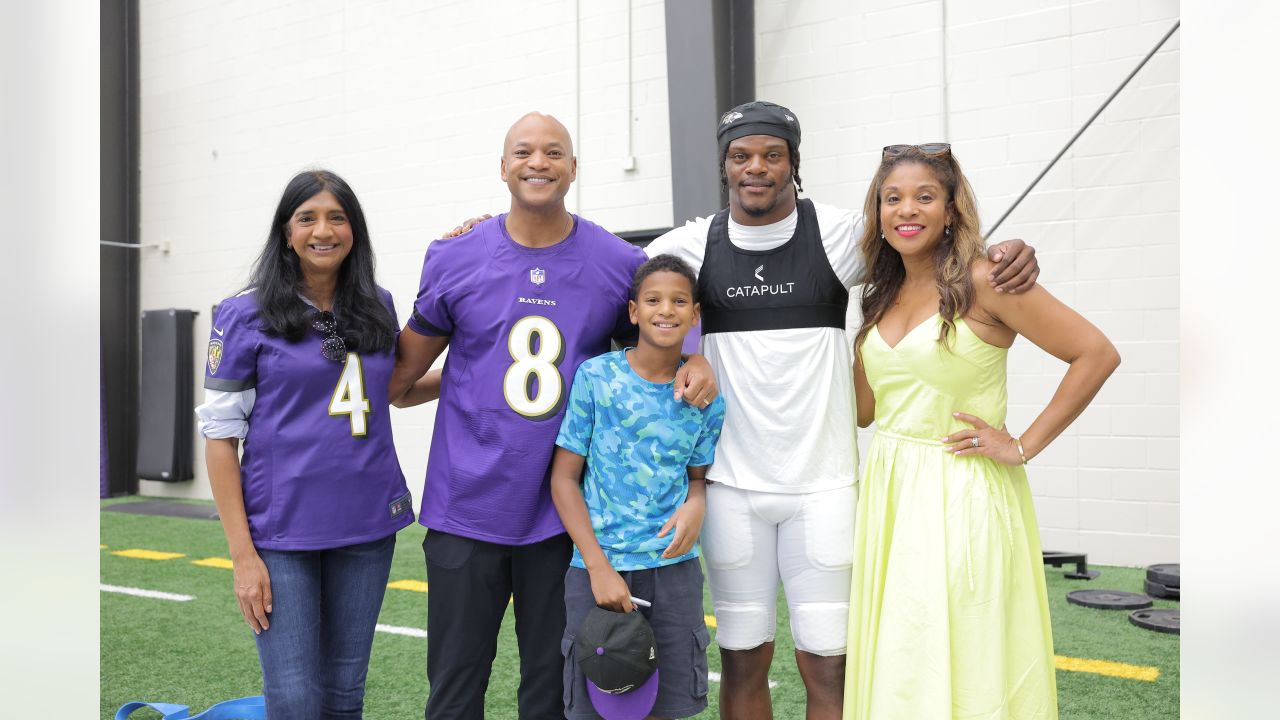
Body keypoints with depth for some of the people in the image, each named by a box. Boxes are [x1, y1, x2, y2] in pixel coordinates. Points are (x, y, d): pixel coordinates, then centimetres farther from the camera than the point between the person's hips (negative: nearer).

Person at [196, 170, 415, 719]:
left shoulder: (378, 308, 7)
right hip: (282, 530, -3)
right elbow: (219, 435, -5)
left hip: (368, 526, 4)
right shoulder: (246, 315, -4)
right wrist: (243, 554, -10)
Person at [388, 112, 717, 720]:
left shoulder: (620, 264, 0)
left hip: (566, 516, 0)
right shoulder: (455, 260, 2)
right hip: (467, 509, 0)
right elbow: (402, 378, 12)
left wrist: (693, 364, -6)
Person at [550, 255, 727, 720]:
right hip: (596, 566, -2)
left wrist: (696, 505, -10)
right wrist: (599, 567, -11)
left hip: (674, 566, 2)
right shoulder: (595, 376, -5)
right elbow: (564, 477, -4)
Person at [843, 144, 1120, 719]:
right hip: (889, 490, 6)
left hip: (962, 495, -6)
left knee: (961, 666, 2)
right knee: (894, 667, 13)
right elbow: (865, 408, 9)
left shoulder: (981, 279, -11)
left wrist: (1024, 446, -11)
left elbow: (1097, 353, -12)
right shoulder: (883, 294, 10)